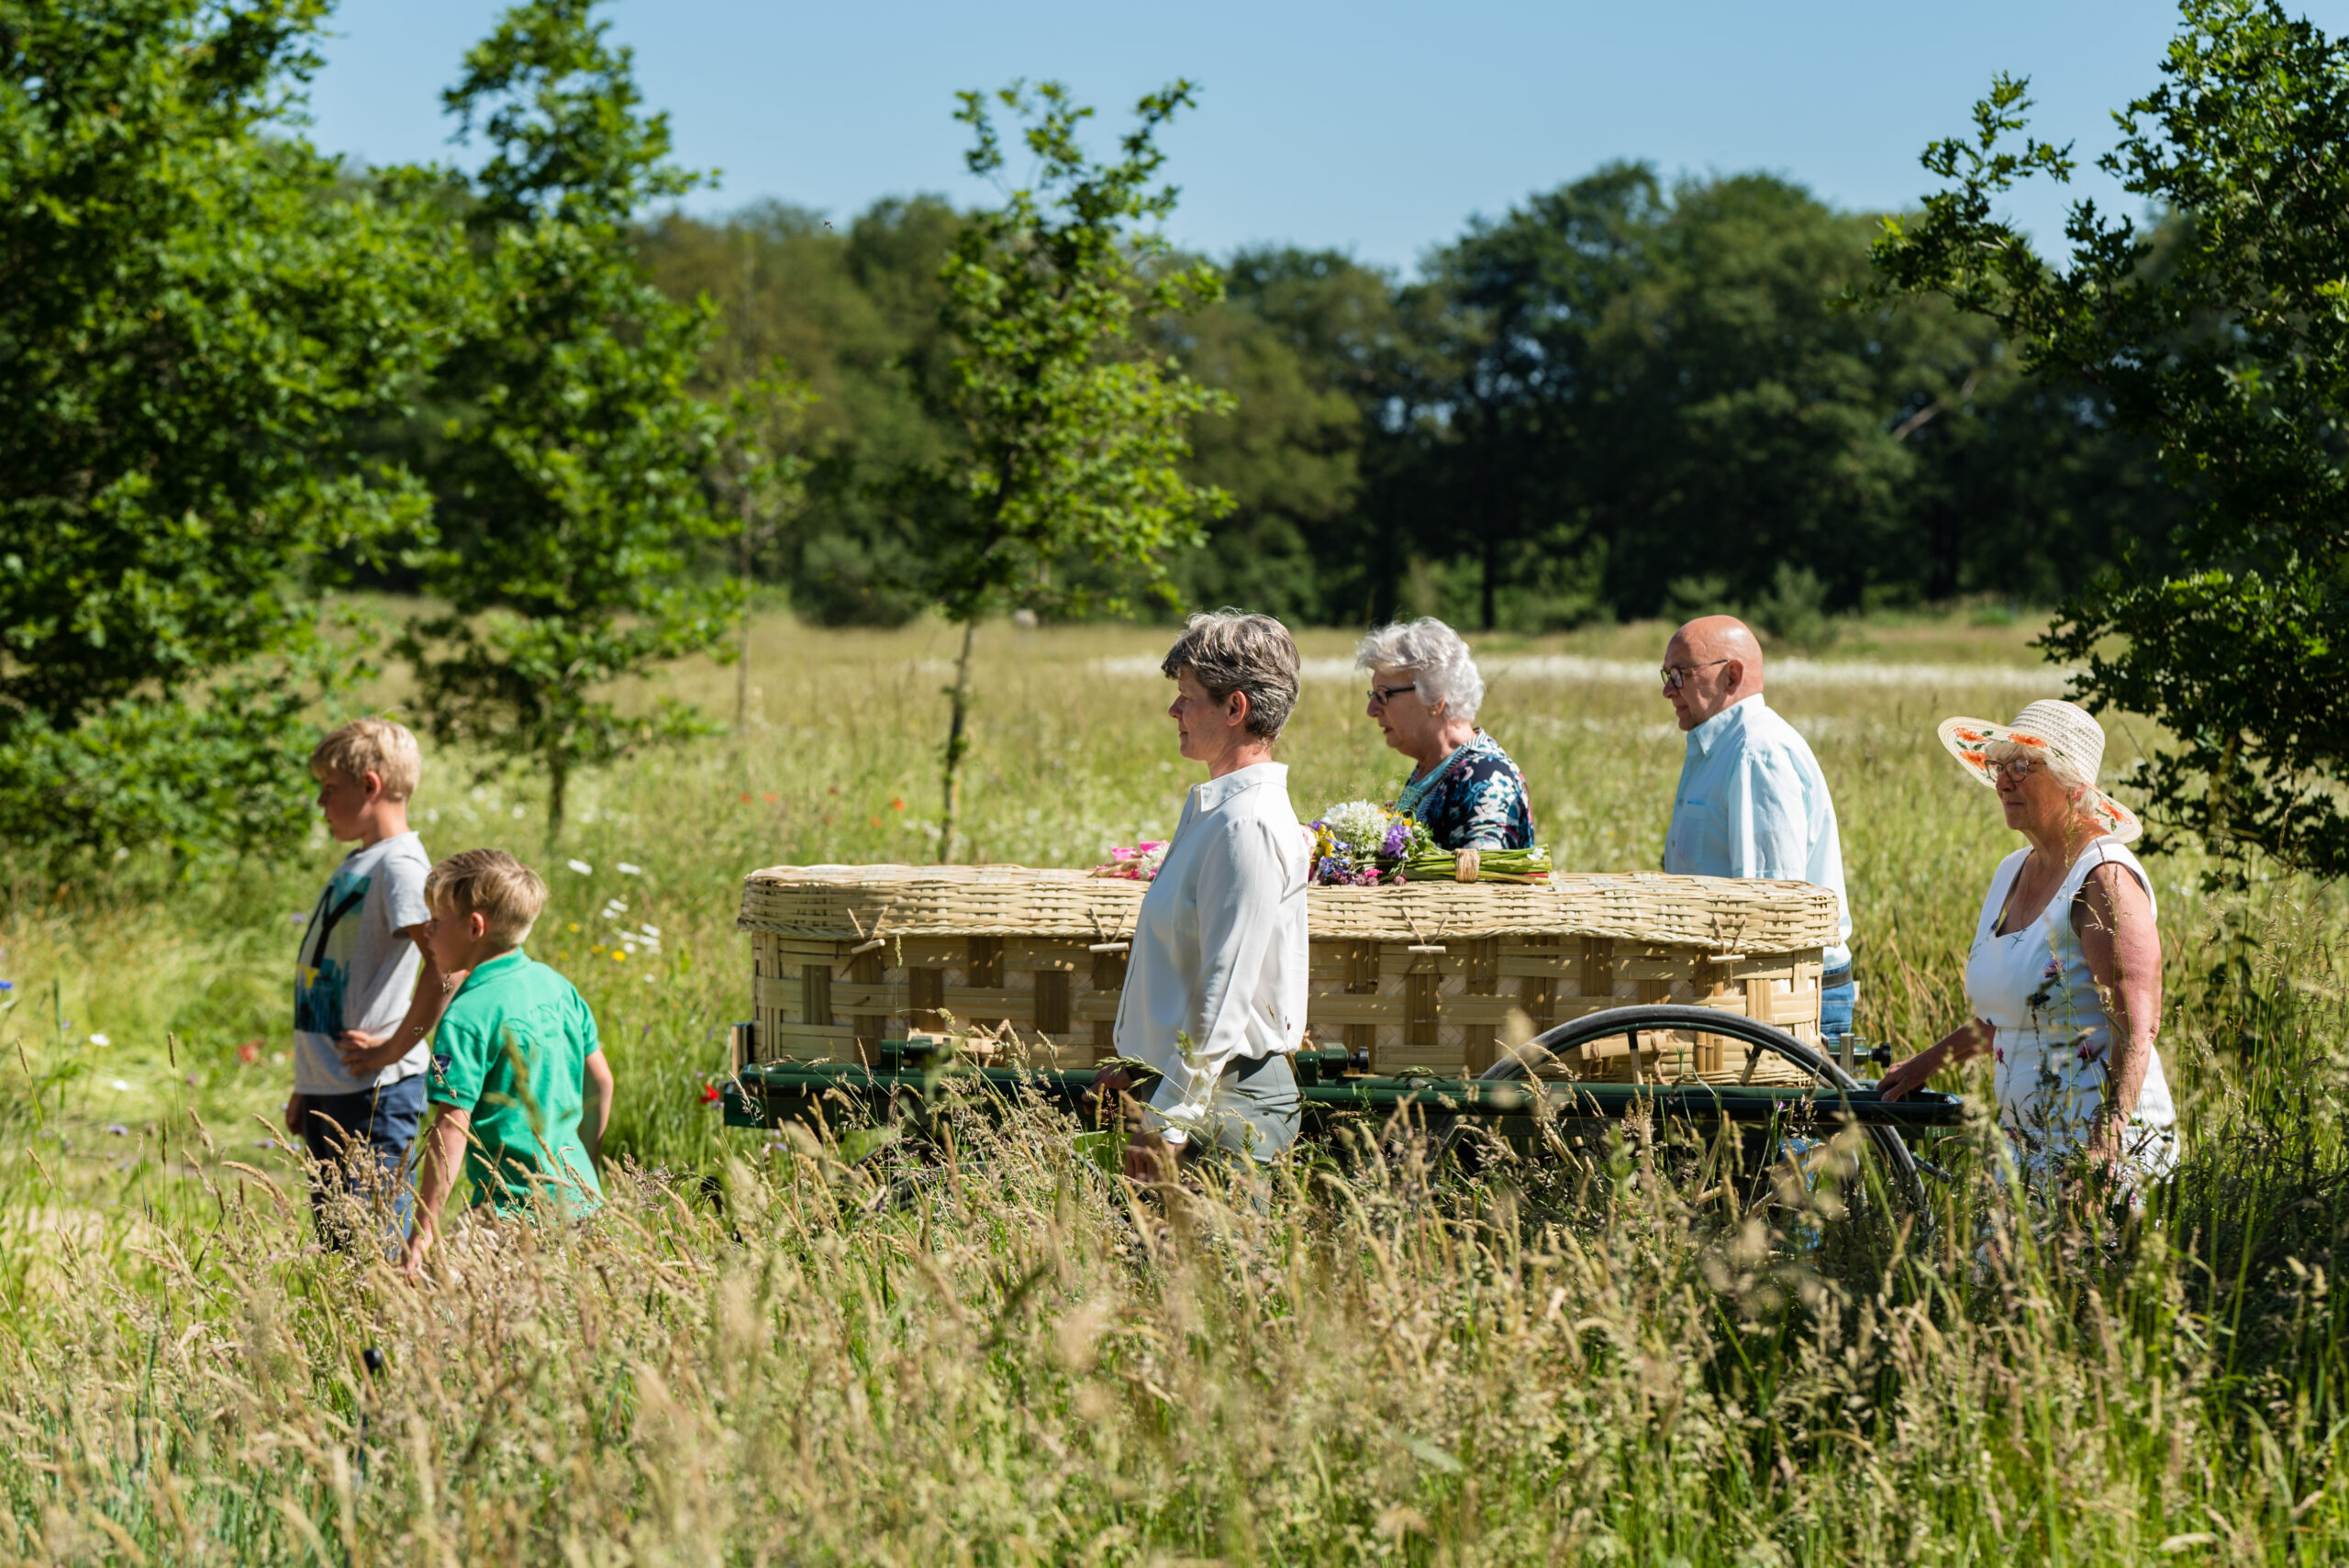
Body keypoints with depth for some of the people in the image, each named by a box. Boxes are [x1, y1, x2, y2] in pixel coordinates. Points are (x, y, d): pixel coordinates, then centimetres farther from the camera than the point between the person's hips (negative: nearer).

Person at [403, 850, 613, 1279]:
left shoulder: (467, 1015, -15)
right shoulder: (556, 986, 9)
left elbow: (451, 1130, -18)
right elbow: (600, 1081, 18)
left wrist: (425, 1227, -16)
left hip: (516, 1211, -8)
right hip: (581, 1201, 8)